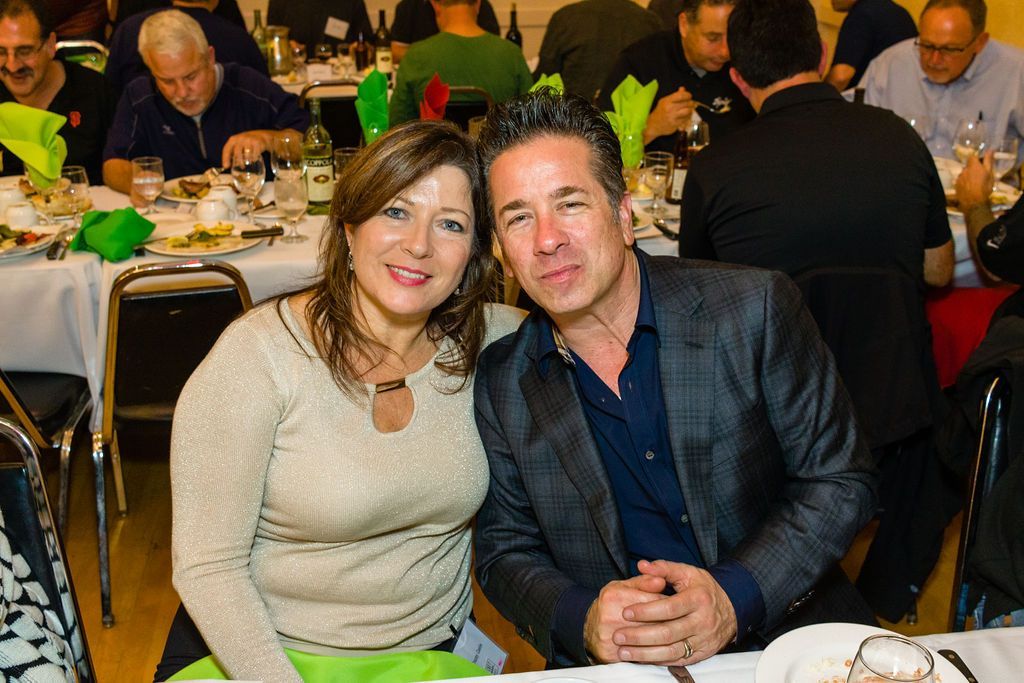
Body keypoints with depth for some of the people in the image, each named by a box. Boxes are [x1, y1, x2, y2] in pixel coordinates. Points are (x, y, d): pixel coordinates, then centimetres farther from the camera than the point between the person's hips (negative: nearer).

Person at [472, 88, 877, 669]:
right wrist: (581, 620, -16)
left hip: (787, 632, 0)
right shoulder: (500, 383, -2)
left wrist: (735, 599, -18)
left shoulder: (755, 309, -7)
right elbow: (505, 552, 4)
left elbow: (842, 480, -4)